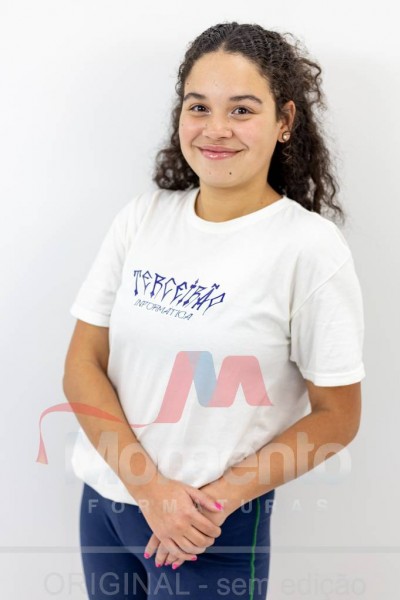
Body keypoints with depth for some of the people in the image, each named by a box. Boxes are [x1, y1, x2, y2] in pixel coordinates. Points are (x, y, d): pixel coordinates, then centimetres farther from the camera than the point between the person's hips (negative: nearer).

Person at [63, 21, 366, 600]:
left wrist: (219, 497, -14)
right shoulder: (143, 216, -3)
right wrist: (150, 487, -13)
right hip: (105, 498, 4)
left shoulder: (310, 246, -13)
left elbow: (337, 416, -8)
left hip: (216, 527, -4)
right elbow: (82, 365, -3)